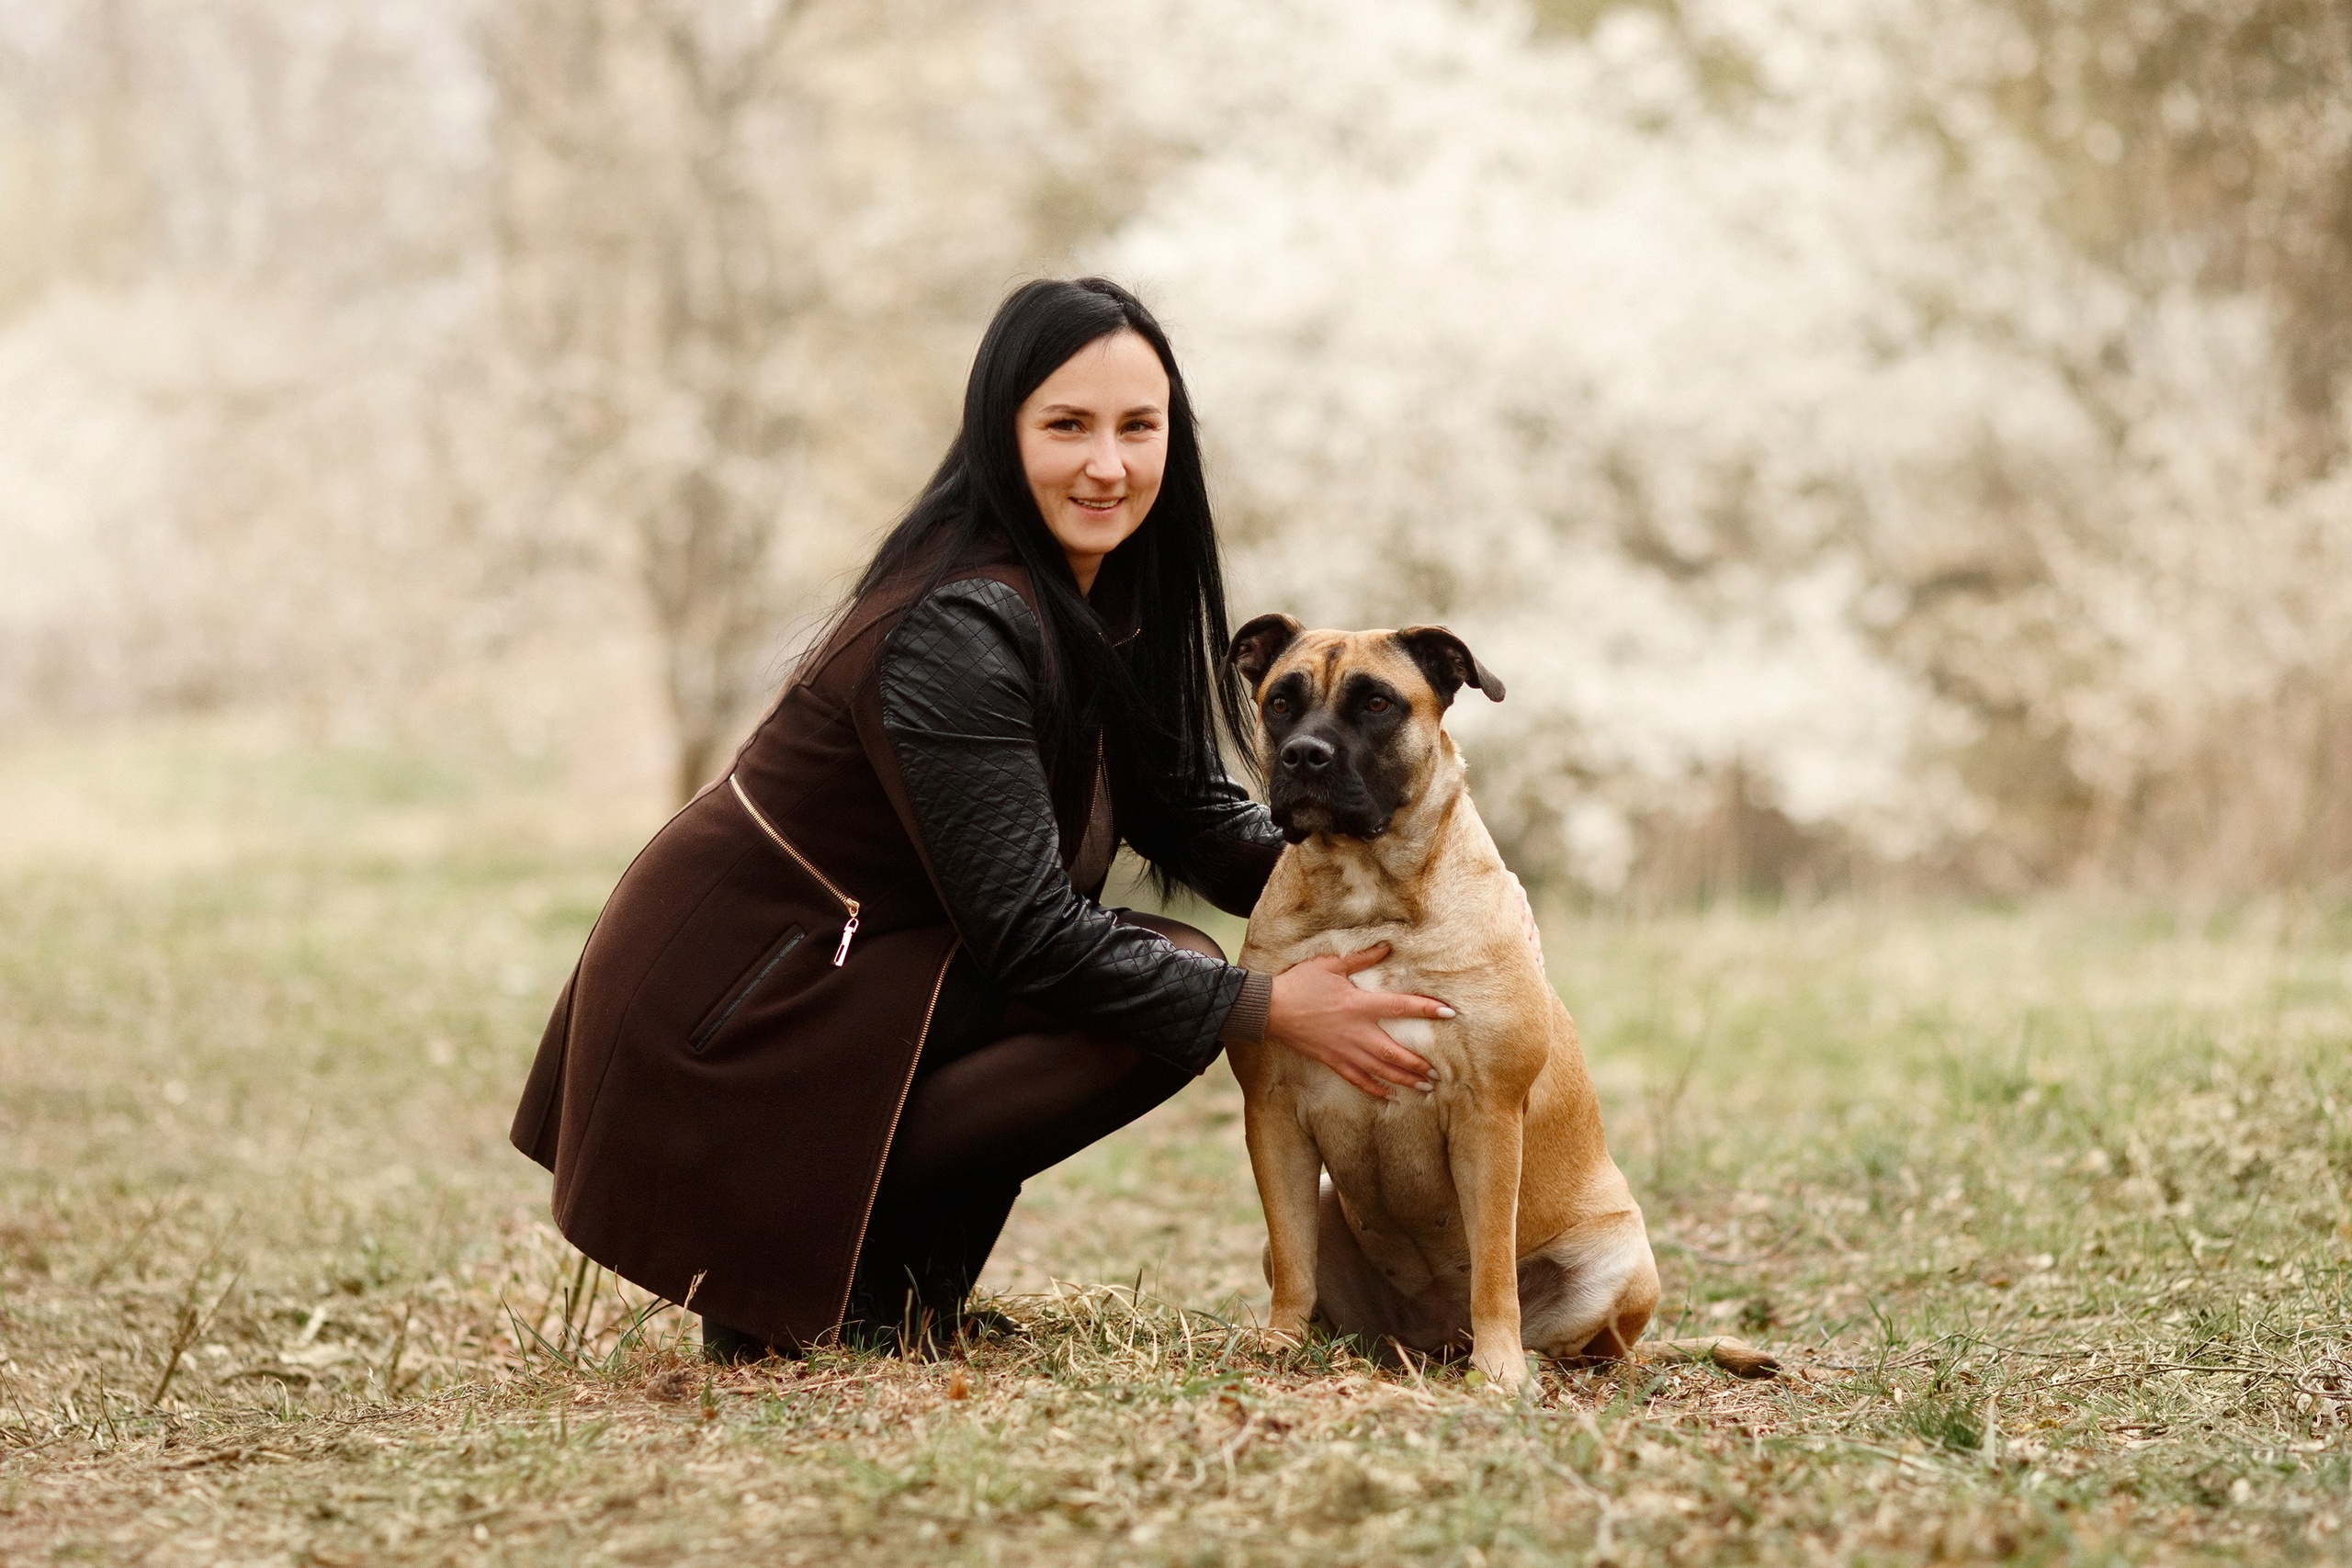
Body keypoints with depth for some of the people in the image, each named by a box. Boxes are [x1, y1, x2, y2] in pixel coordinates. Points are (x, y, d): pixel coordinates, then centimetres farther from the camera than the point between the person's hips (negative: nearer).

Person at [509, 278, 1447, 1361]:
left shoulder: (1103, 598, 4)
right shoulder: (960, 632, -24)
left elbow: (1195, 815, 9)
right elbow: (1031, 937, -25)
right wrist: (1271, 1008, -23)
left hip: (847, 966, 9)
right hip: (726, 1021, -9)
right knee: (1172, 1000, -17)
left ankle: (903, 1269, 7)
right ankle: (788, 1269, -9)